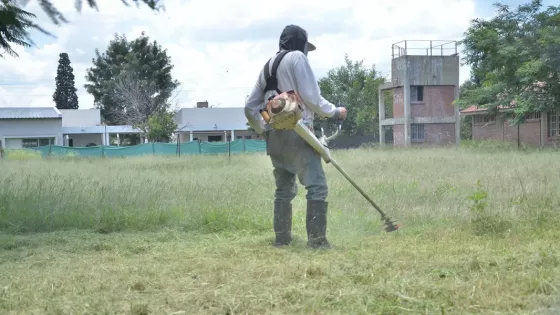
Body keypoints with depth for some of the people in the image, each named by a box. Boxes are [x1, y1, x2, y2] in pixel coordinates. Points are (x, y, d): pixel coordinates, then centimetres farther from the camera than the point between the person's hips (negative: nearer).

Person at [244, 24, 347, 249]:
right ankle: (316, 239, -14)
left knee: (284, 188, 17)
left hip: (274, 136, 8)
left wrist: (262, 131, 29)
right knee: (317, 186, -8)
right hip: (297, 133, -8)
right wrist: (335, 112, 3)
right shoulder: (297, 57, -2)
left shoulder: (268, 66, 19)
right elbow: (311, 97, -10)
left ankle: (282, 237, 19)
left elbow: (250, 107, 19)